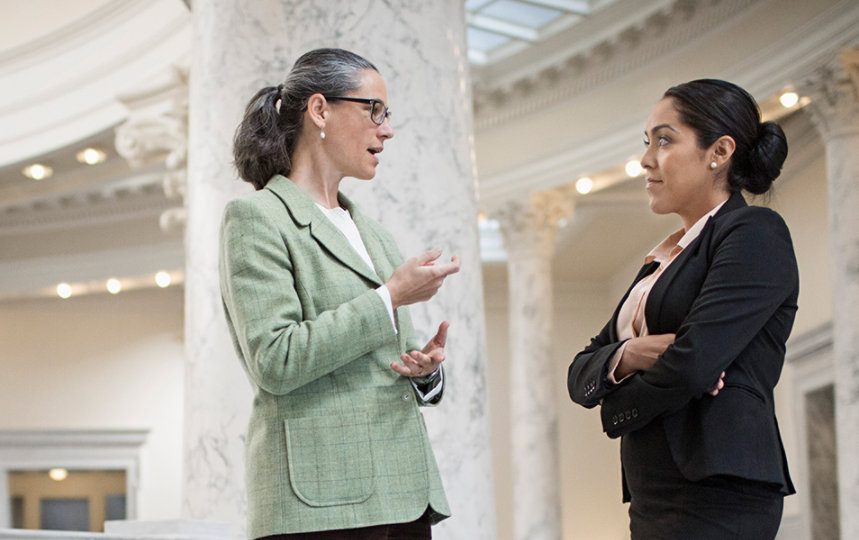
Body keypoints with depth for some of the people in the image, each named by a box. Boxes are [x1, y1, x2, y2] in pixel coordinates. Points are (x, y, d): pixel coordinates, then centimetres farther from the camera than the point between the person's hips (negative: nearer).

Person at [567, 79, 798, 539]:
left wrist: (616, 411, 2)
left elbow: (692, 365, -16)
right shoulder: (663, 260, 22)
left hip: (715, 499, -8)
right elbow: (580, 374, 16)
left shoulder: (755, 233, -4)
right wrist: (625, 356, -7)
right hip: (653, 498, 8)